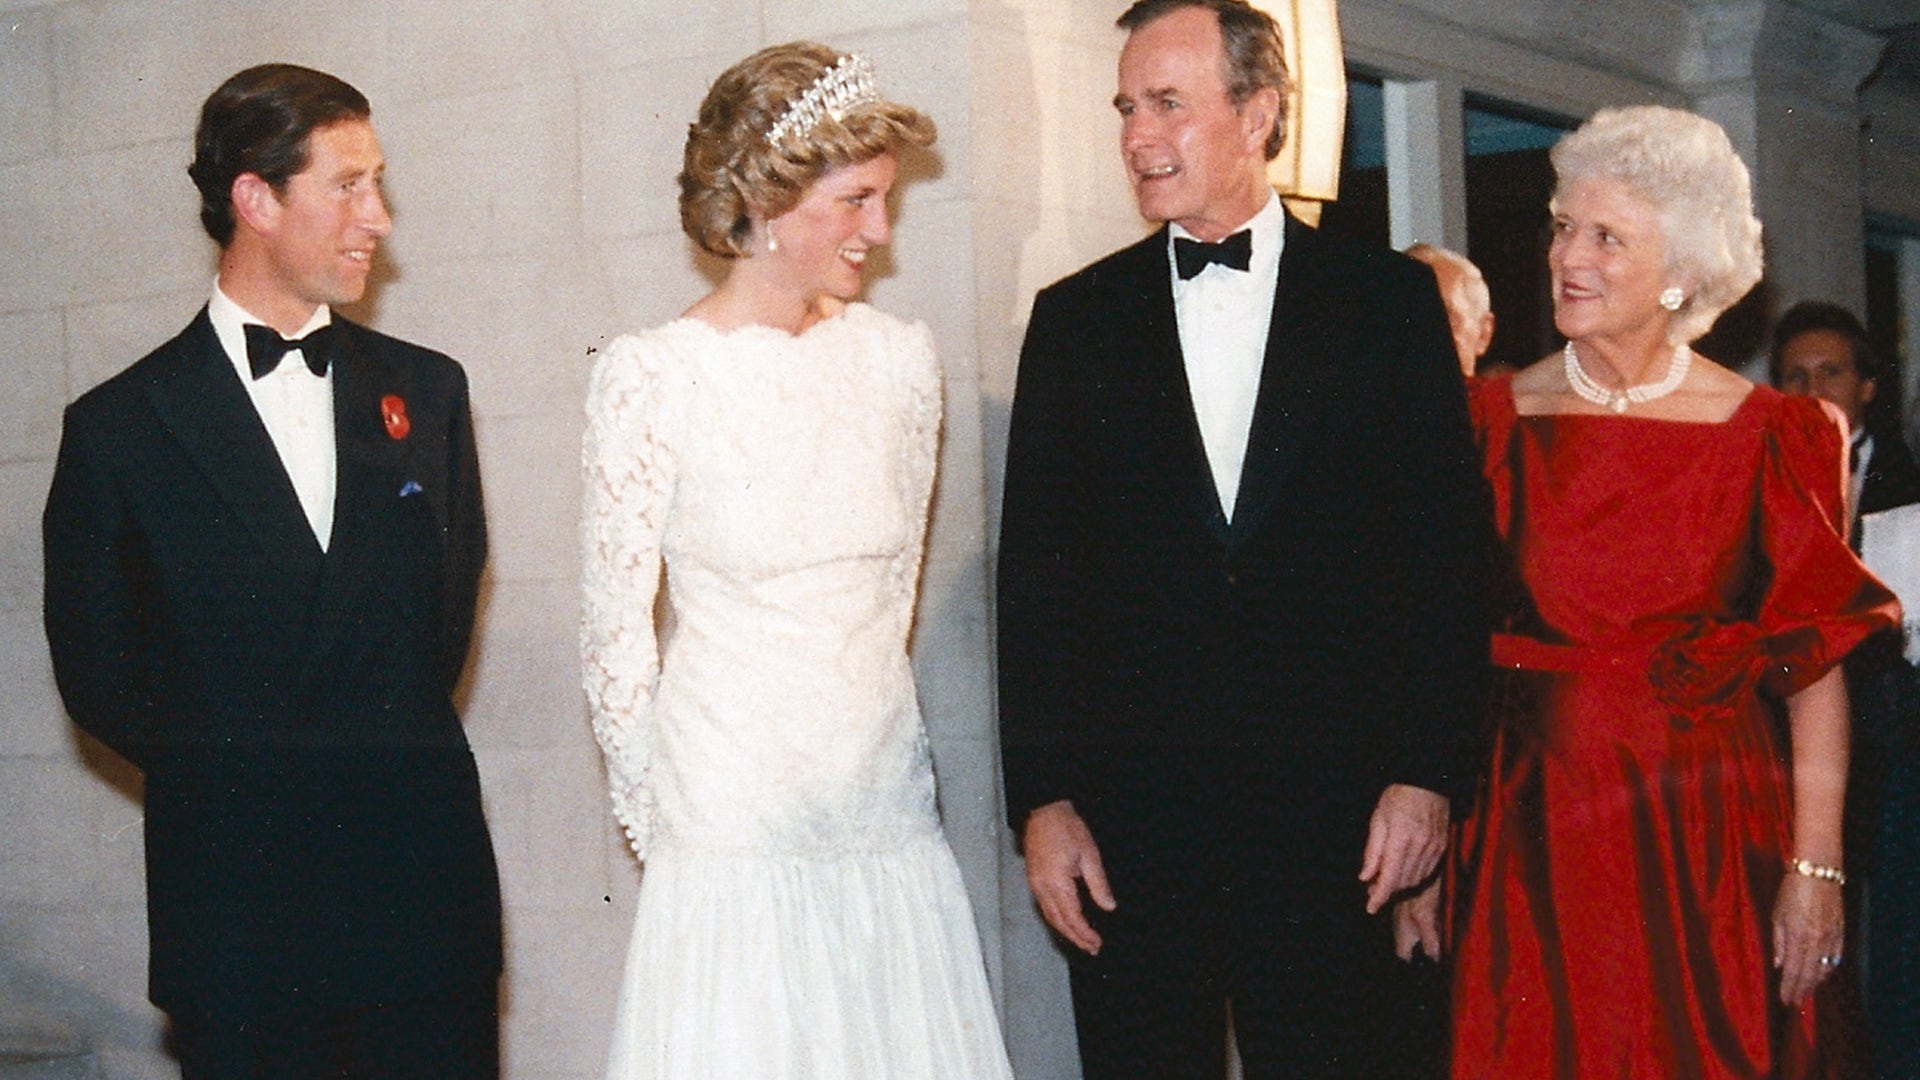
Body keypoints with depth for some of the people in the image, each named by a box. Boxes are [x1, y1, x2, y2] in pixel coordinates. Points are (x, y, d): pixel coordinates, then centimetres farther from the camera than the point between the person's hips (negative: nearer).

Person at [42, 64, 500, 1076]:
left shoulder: (426, 391, 8)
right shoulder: (121, 427, -2)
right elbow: (96, 670, 2)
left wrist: (388, 752, 3)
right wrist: (232, 773, -1)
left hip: (425, 884, 3)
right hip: (237, 908, -2)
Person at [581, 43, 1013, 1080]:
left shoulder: (899, 355, 4)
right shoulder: (649, 377, -9)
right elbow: (617, 635, -3)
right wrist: (659, 821, 4)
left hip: (888, 821, 4)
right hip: (733, 837, -4)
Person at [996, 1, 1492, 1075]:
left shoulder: (1388, 300, 5)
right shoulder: (1077, 320, 8)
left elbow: (1450, 551, 2)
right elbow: (1036, 575, 5)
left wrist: (1428, 771, -5)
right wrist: (1040, 797, -1)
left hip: (1332, 812, -1)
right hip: (1129, 815, 1)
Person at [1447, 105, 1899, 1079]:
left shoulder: (1767, 439, -1)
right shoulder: (1493, 424, 2)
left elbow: (1817, 662, -4)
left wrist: (1816, 865, -11)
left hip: (1712, 838, 0)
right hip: (1533, 846, 1)